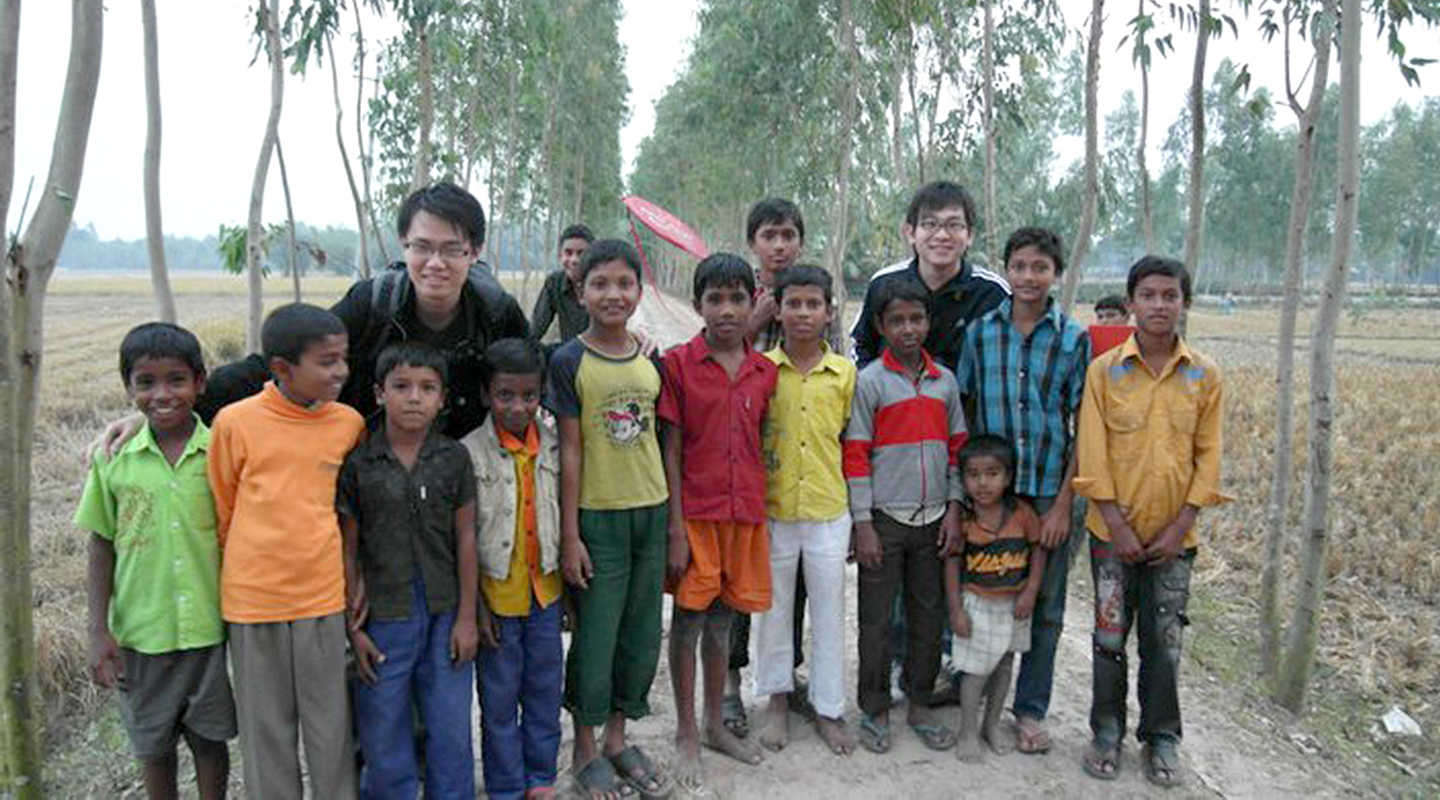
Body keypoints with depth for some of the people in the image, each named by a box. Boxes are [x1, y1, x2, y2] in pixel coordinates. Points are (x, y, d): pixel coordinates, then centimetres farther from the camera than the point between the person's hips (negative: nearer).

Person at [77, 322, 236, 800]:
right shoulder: (114, 458, -5)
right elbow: (102, 545, 2)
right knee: (153, 745, 17)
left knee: (210, 739, 14)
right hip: (141, 631, 1)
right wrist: (99, 631, 0)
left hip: (212, 628, -1)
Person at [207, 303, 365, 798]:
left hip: (326, 598, 1)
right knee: (266, 730, 13)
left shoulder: (350, 423, -2)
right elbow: (222, 510, 5)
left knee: (332, 731, 10)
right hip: (252, 603, -1)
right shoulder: (235, 421, -8)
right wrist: (247, 571, 11)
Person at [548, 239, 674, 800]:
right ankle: (585, 748, 26)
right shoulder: (569, 361, -8)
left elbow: (655, 441, 11)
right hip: (596, 517, -5)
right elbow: (570, 451, -9)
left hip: (650, 512, 5)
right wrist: (569, 534, -10)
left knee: (642, 636, 13)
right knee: (595, 636, 5)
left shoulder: (650, 361, 5)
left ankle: (618, 737, 32)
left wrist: (671, 518, 10)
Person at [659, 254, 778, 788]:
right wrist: (675, 528, -11)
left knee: (721, 622, 16)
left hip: (745, 513, 4)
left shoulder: (764, 371, 4)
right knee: (687, 622, 6)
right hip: (695, 513, -3)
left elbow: (759, 444, 10)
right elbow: (671, 448, -7)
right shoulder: (678, 363, -7)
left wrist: (763, 517, 8)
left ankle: (715, 725, 32)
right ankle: (686, 734, 22)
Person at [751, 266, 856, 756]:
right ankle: (777, 700, 31)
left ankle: (828, 709, 25)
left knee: (829, 613, 10)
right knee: (775, 608, 13)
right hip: (773, 511, 0)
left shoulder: (844, 372, 0)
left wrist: (857, 514, 5)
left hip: (829, 512, 1)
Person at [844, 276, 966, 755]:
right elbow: (855, 456, -8)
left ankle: (920, 706, 27)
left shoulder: (945, 381, 7)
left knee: (929, 613, 11)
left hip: (934, 517, 4)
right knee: (876, 617, 4)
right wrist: (863, 525, -11)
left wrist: (954, 509, 3)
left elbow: (957, 447, 11)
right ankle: (875, 710, 19)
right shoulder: (869, 381, -6)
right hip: (885, 518, -4)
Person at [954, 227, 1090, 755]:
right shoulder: (979, 333, -1)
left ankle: (1030, 709, 26)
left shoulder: (1075, 340, -3)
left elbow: (1084, 429, -3)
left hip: (1050, 494, 0)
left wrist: (1064, 504, -8)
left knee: (1044, 607, 10)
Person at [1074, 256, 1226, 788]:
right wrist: (1118, 527, -11)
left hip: (1173, 536, 1)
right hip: (1114, 532, -1)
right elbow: (1093, 455, -6)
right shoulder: (1104, 371, -4)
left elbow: (1207, 456, 0)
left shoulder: (1205, 376, 0)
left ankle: (1161, 737, 27)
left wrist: (1178, 528, -6)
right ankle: (1107, 732, 25)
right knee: (1110, 636, 8)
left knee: (1165, 641, 9)